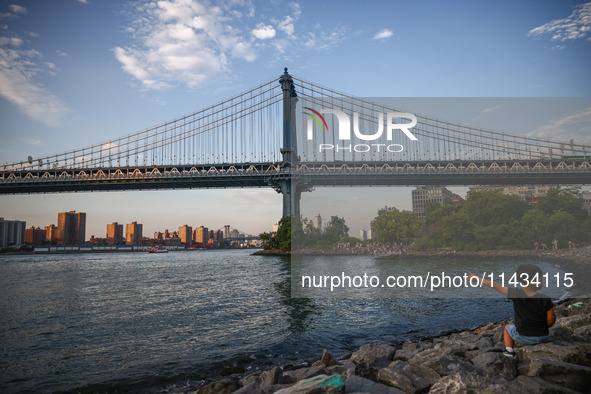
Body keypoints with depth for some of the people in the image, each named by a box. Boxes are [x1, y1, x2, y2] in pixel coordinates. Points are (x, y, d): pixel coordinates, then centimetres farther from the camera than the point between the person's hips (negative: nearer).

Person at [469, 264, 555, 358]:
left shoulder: (516, 294, -16)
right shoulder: (545, 299, -17)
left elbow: (495, 285, -8)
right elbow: (551, 321, -11)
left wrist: (477, 278, 4)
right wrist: (541, 327, 11)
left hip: (523, 337, -1)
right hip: (543, 338, 1)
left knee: (508, 327, 30)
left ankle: (510, 354, 21)